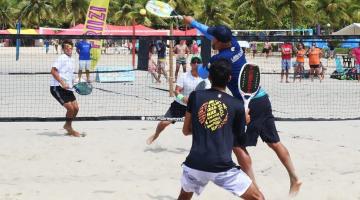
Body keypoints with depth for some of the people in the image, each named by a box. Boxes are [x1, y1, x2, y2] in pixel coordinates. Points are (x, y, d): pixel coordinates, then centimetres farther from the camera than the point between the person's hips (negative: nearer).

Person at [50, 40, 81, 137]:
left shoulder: (71, 60, 16)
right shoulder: (62, 58, -11)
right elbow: (53, 71, -20)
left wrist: (73, 83, 14)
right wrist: (62, 83, -25)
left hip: (67, 88, 9)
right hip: (57, 87, -9)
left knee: (76, 108, 6)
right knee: (70, 108, -12)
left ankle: (67, 126, 28)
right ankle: (69, 129, 8)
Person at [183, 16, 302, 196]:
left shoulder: (218, 59, -16)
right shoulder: (235, 44, 5)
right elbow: (210, 32, 23)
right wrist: (193, 22, 32)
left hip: (249, 105, -8)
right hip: (262, 99, 8)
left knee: (238, 146, 2)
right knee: (274, 142, 13)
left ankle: (253, 187, 1)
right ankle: (294, 178, 12)